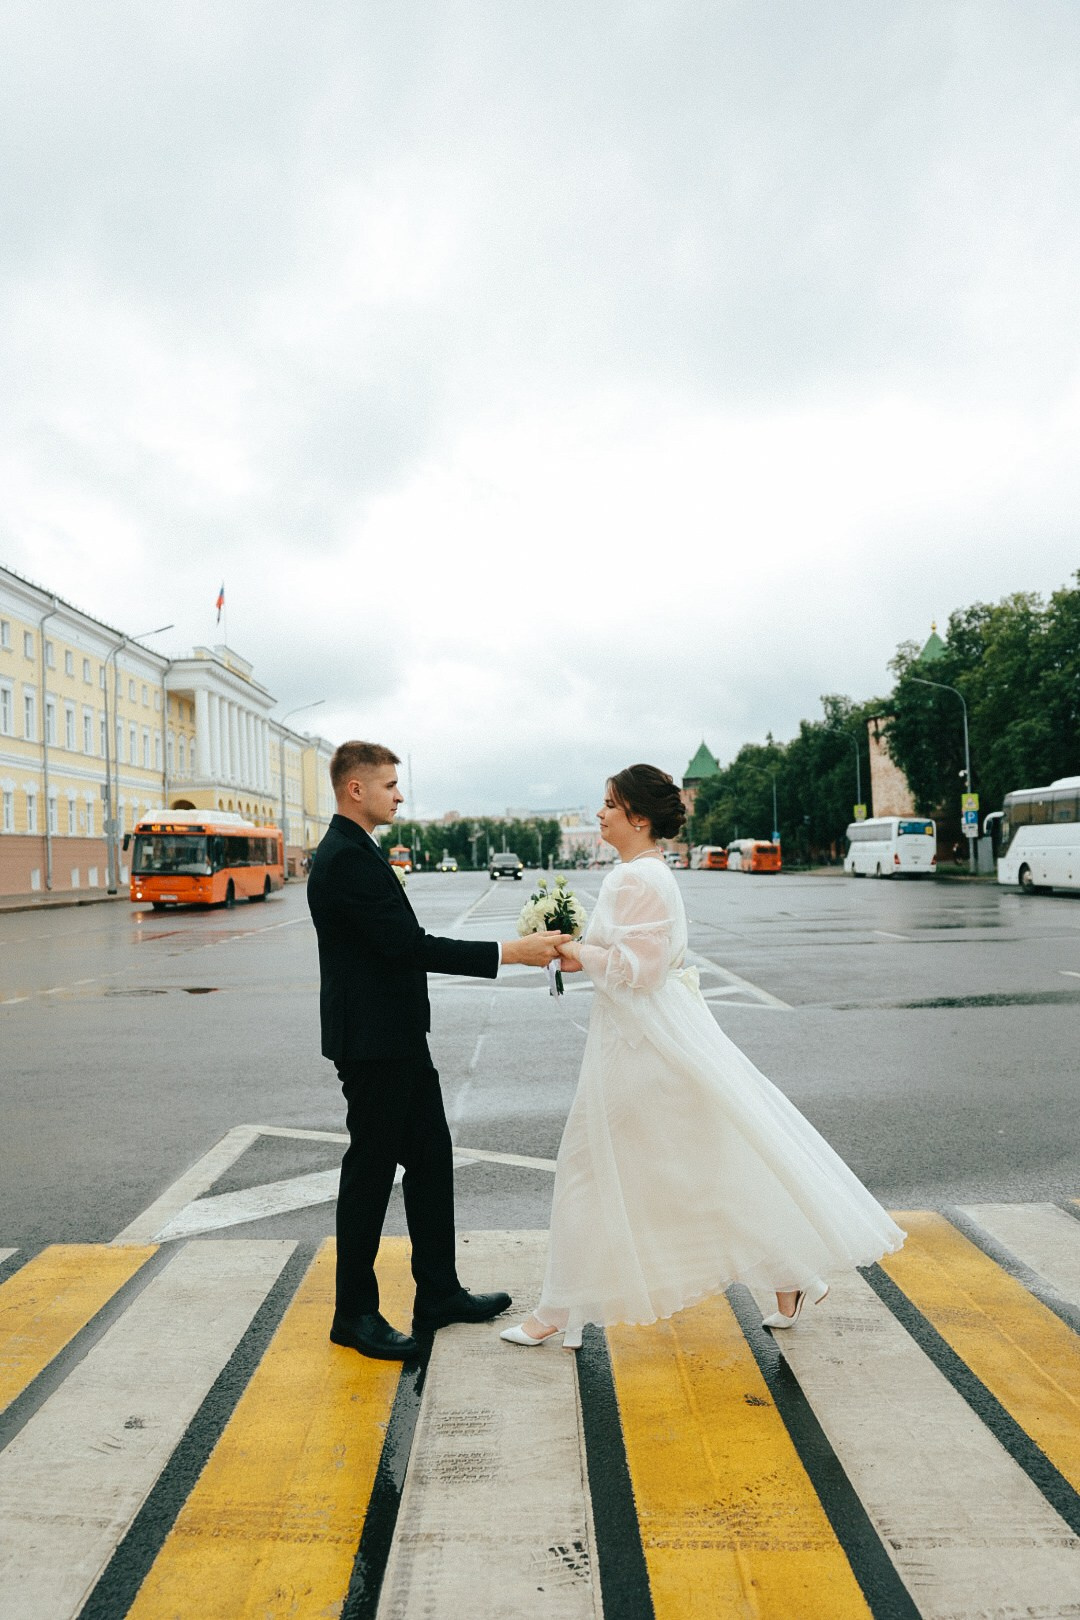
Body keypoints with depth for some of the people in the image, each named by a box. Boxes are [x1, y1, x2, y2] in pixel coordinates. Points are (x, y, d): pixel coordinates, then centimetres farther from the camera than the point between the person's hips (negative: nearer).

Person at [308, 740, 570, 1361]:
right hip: (373, 1045, -10)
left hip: (399, 1039, 10)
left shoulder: (358, 852, 13)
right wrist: (507, 952, -24)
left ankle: (439, 1293, 29)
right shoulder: (346, 858, -20)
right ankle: (355, 1315, 20)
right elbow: (409, 946, -25)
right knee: (371, 1171, 3)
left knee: (431, 1159, 16)